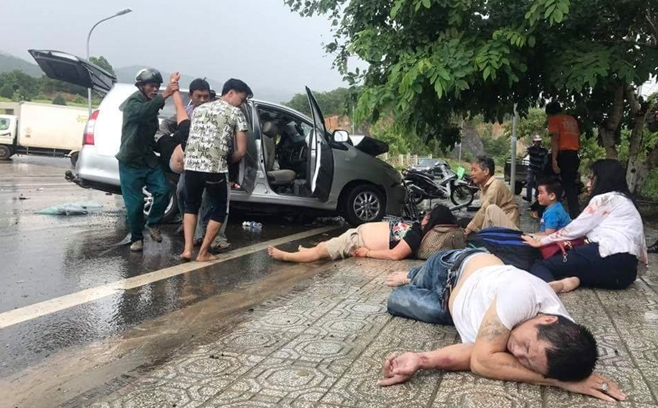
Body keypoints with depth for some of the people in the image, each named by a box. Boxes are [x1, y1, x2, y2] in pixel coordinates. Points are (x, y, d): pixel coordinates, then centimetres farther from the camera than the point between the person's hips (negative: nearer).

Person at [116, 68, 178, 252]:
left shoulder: (152, 105, 14)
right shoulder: (132, 102, -12)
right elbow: (142, 112, -39)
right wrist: (164, 96, -48)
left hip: (149, 160, 6)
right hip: (130, 162, -6)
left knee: (163, 191, -13)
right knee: (135, 204, -3)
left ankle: (153, 224, 9)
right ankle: (136, 238, 14)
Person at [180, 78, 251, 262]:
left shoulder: (199, 109, 20)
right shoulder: (236, 113, 4)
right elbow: (241, 151, 0)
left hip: (191, 165, 5)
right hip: (215, 168, -5)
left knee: (191, 206, 23)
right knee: (218, 210, 13)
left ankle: (187, 249, 13)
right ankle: (203, 253, 13)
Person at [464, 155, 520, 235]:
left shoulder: (496, 185, -18)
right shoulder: (484, 186, 10)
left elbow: (485, 211, -23)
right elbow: (484, 211, 6)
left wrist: (470, 228, -20)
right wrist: (469, 227, -5)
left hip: (508, 223, -8)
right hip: (497, 222, 8)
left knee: (491, 209, -36)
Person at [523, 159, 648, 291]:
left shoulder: (605, 199, 4)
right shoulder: (623, 200, 30)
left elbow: (576, 227, 5)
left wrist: (540, 242, 13)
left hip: (611, 261, -9)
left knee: (539, 266, -11)